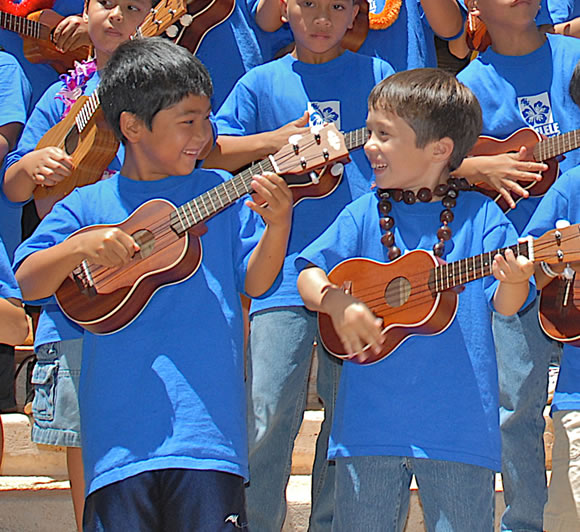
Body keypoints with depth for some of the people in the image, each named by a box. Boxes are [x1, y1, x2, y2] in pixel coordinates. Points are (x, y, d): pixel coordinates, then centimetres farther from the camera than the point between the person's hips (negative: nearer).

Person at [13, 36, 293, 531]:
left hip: (206, 428, 0)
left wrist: (278, 224, -11)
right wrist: (79, 247, -15)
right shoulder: (87, 206, 6)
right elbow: (27, 282, 2)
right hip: (120, 431, 0)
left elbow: (254, 282, 5)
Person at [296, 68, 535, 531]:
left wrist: (513, 281, -28)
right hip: (369, 420, 2)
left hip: (458, 424, -2)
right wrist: (336, 301, -15)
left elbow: (505, 305, -7)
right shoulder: (364, 215, 7)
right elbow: (309, 273, 4)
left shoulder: (480, 216, 0)